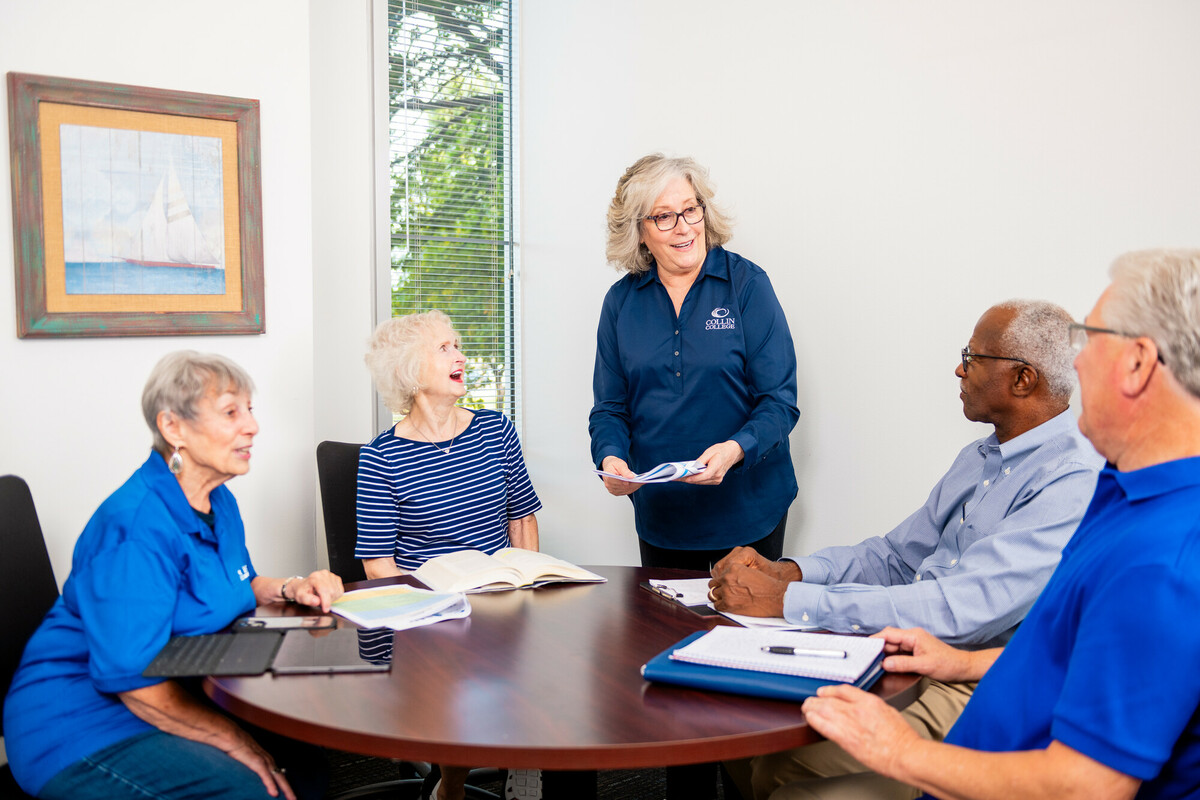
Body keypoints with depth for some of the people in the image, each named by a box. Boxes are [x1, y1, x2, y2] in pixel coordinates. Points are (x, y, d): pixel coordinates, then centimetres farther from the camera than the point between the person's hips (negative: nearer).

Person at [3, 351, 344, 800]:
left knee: (309, 754, -8)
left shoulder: (218, 502, 6)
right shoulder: (136, 526, -24)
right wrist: (234, 741, -21)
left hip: (178, 694, 9)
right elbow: (132, 676, -26)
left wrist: (290, 590, 2)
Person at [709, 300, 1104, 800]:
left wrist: (786, 600, -27)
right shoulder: (979, 458, 14)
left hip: (975, 693, -8)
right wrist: (787, 571, -2)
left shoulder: (1075, 483, -19)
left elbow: (959, 612, -28)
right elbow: (895, 557, 17)